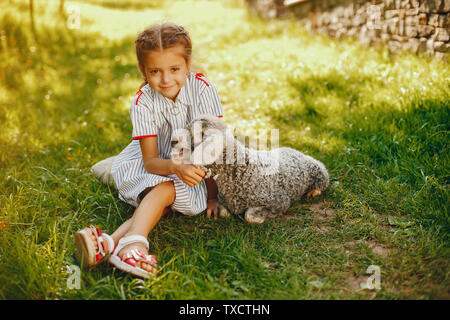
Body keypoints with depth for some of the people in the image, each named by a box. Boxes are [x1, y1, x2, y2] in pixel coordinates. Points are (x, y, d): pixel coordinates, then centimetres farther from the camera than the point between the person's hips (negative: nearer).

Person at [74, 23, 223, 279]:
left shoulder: (203, 88, -17)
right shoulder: (143, 103, -15)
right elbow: (150, 160, -19)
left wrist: (212, 196, -16)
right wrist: (176, 167, -42)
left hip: (196, 168, -2)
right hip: (159, 166, 2)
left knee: (165, 188, -31)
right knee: (162, 199, -30)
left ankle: (112, 243, -48)